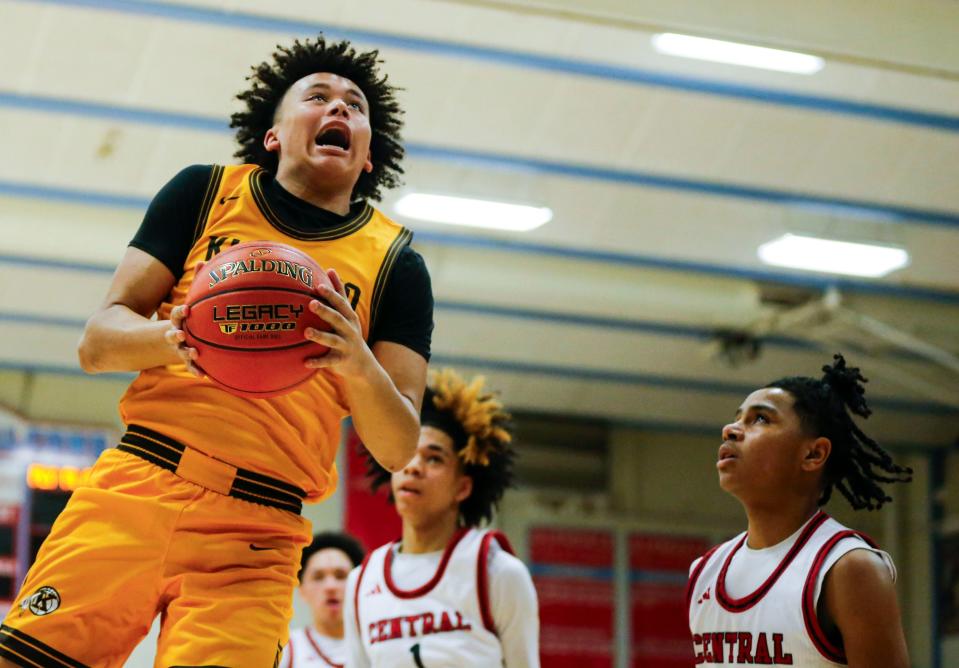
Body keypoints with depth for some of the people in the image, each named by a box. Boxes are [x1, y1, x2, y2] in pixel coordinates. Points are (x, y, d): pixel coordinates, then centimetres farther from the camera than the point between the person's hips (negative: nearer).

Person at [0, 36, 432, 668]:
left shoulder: (396, 264, 9)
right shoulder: (204, 192, 11)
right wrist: (170, 338, -15)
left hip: (256, 534, 0)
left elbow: (399, 450, 4)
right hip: (137, 481, 0)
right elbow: (97, 342, 7)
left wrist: (361, 368, -17)